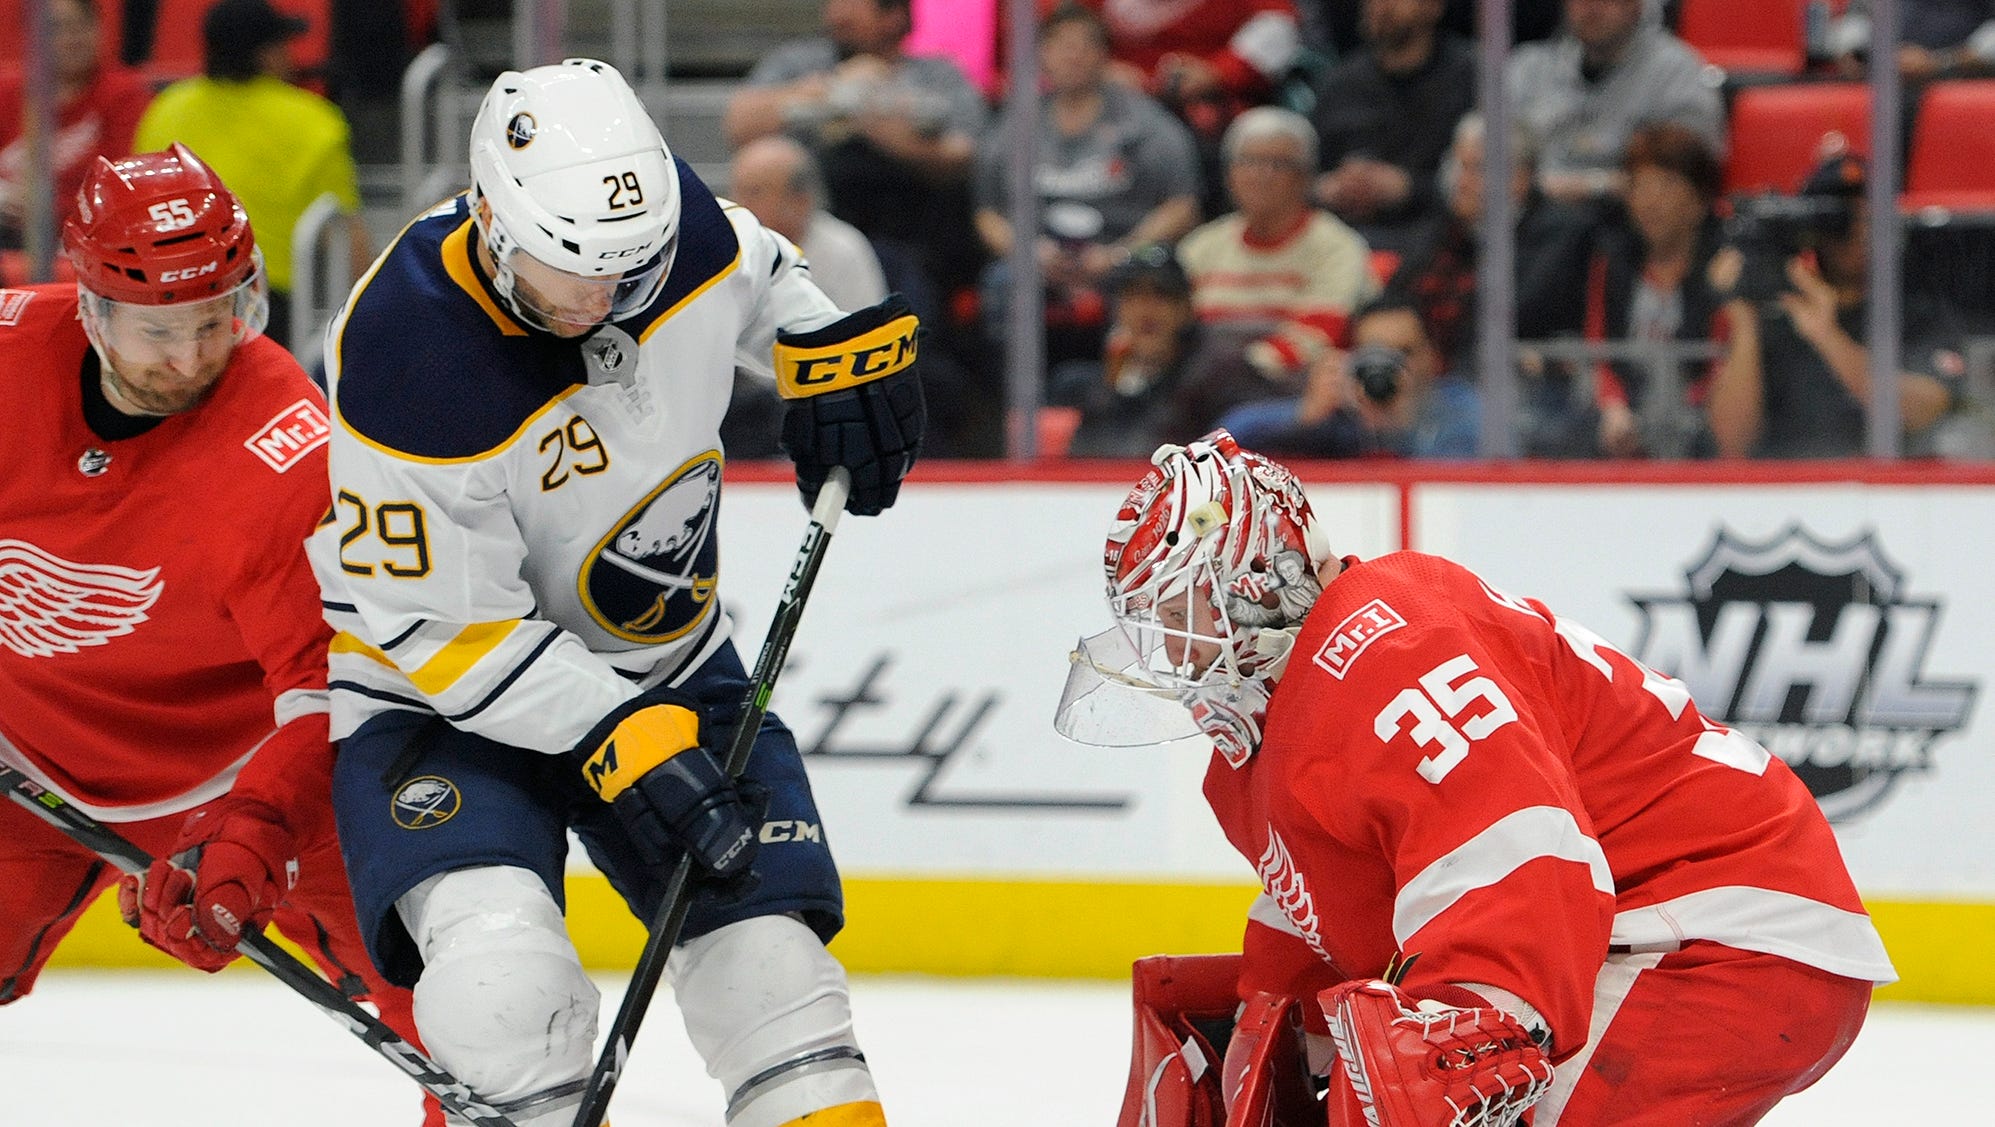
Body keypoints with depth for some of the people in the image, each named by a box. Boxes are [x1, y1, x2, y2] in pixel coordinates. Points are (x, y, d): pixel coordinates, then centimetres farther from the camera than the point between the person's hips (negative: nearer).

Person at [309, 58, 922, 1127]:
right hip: (436, 681, -5)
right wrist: (621, 739, -29)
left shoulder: (665, 213, -14)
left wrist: (834, 348, -3)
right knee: (501, 960, -29)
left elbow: (756, 274, 14)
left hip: (668, 657, 5)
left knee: (767, 950, -1)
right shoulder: (404, 362, -31)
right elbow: (442, 627, -24)